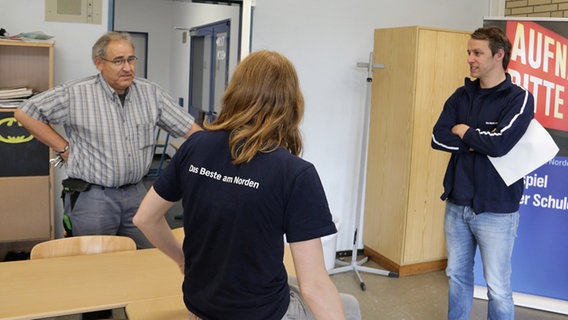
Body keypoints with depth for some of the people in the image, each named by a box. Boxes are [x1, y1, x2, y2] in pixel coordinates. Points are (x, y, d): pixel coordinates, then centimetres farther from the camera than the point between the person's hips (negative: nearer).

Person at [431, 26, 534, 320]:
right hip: (457, 204, 5)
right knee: (457, 276, 18)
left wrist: (463, 131, -7)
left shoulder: (519, 99, -8)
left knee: (498, 289, 3)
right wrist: (478, 142, -14)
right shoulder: (462, 95, 7)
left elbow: (500, 143, -22)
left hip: (495, 209, -5)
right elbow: (438, 138, -3)